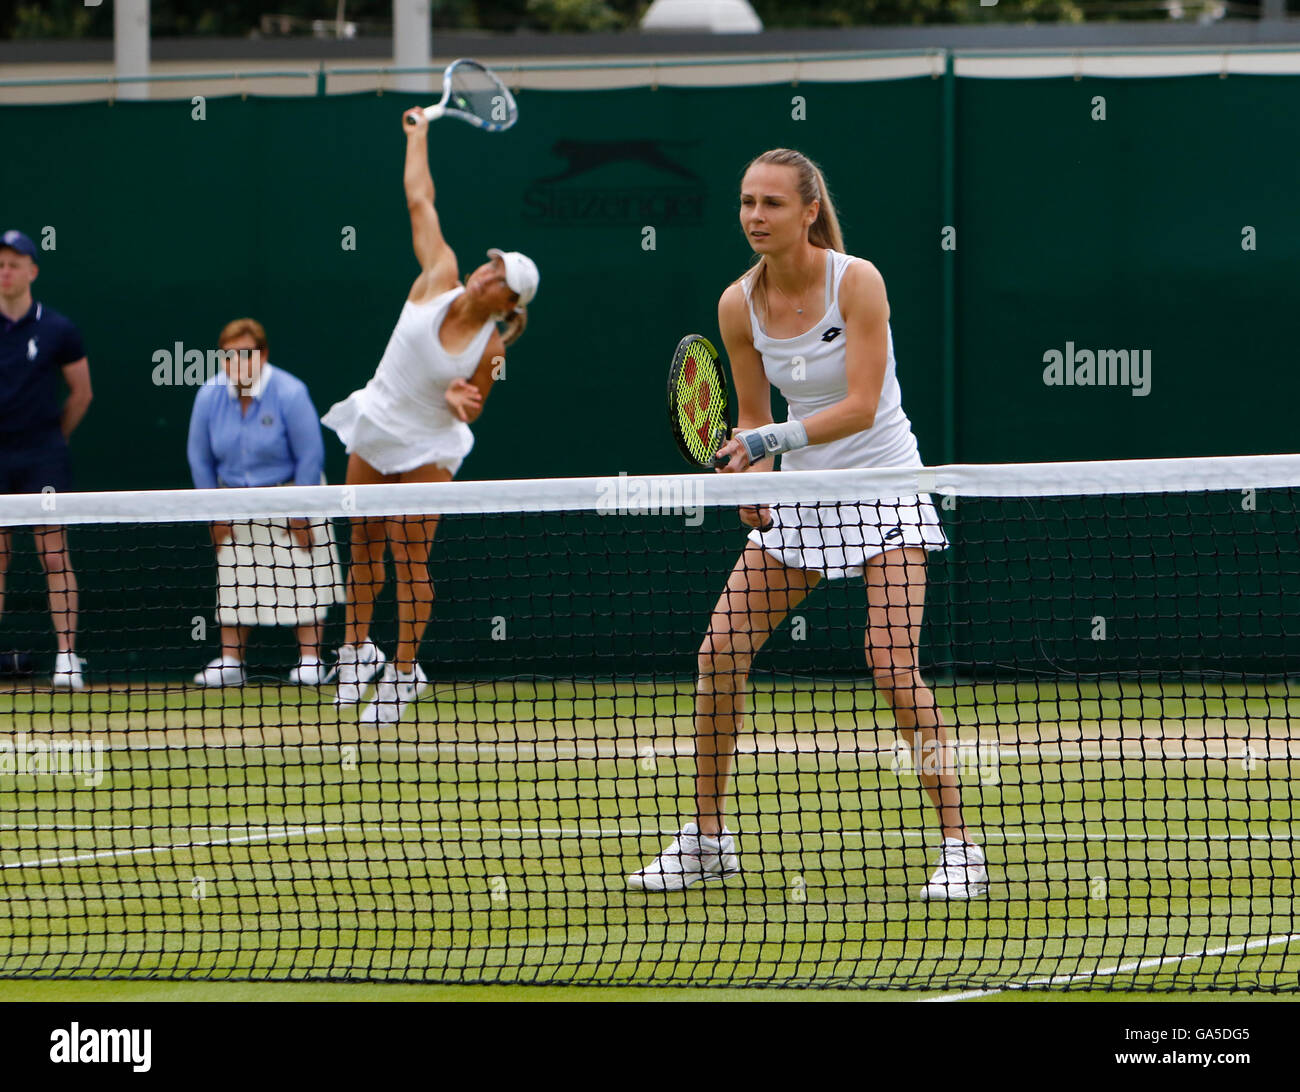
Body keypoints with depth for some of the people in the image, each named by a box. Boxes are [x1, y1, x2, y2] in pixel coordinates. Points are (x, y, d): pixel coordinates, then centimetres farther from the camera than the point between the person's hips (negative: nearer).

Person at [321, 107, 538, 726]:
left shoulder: (490, 350, -16)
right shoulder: (440, 279, -11)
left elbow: (469, 409, -2)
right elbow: (420, 200, -2)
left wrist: (460, 401, -24)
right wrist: (418, 134, 4)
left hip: (427, 448, -4)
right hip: (374, 429, 4)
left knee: (410, 558, -2)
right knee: (365, 547, 12)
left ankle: (403, 673, 10)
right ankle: (356, 651, 29)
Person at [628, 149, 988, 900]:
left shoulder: (856, 282, -17)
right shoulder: (739, 305, -2)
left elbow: (861, 406, -22)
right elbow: (754, 417, 8)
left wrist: (771, 441, -32)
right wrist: (750, 479, -11)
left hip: (883, 491, -5)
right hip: (799, 497, 5)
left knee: (892, 666, -19)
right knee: (720, 652, -3)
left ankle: (959, 846, -12)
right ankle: (708, 839, 10)